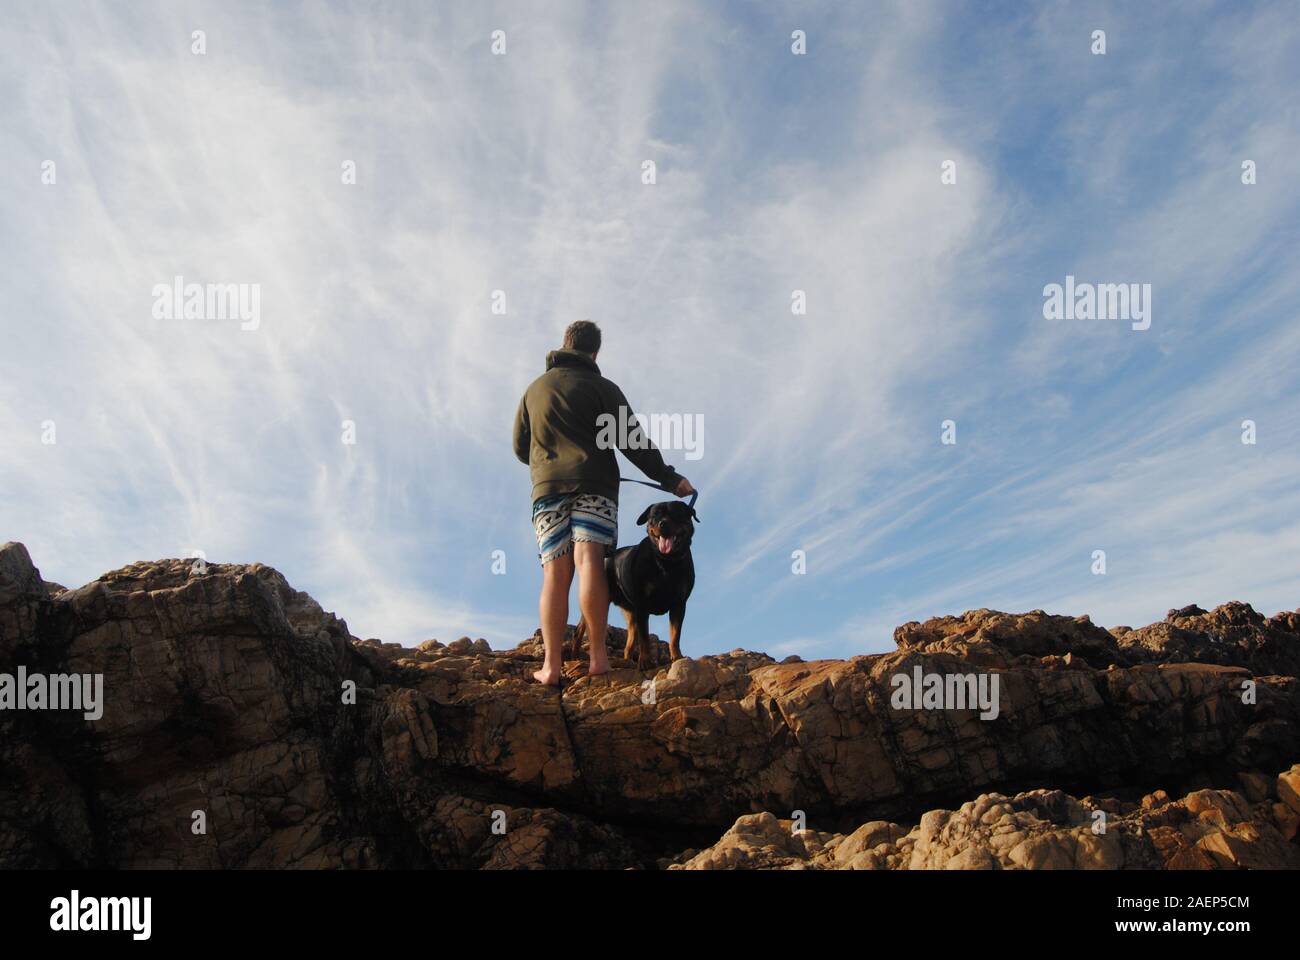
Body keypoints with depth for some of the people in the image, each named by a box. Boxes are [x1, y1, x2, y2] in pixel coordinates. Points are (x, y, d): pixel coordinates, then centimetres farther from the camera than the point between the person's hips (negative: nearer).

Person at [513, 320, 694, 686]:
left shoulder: (534, 389, 20)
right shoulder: (602, 388, 7)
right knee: (589, 561, -15)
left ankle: (552, 665, -14)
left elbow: (520, 447, 25)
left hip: (547, 489, 3)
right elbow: (632, 441, 2)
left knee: (555, 574, -4)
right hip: (593, 486, -3)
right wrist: (670, 479, 8)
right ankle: (598, 655, -25)